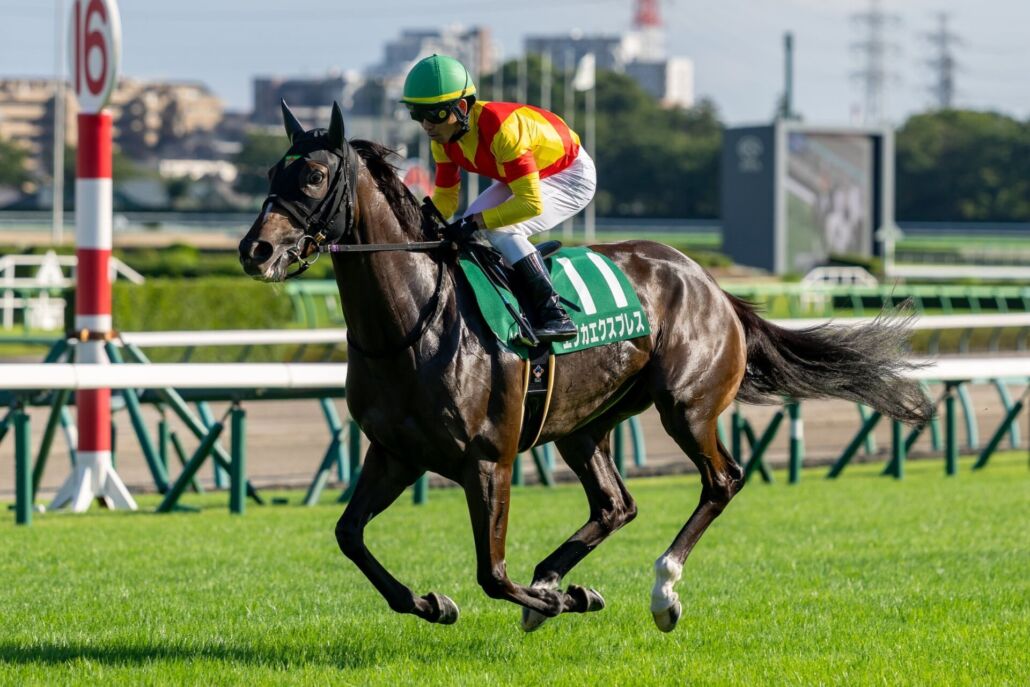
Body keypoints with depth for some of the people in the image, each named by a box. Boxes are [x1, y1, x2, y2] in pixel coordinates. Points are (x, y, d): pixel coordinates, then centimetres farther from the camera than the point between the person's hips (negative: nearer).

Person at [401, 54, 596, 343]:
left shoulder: (500, 129, -37)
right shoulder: (443, 138, -12)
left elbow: (530, 203, -37)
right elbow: (445, 199, -1)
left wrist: (475, 222, -38)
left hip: (571, 177, -9)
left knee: (501, 230, -26)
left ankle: (554, 314, -26)